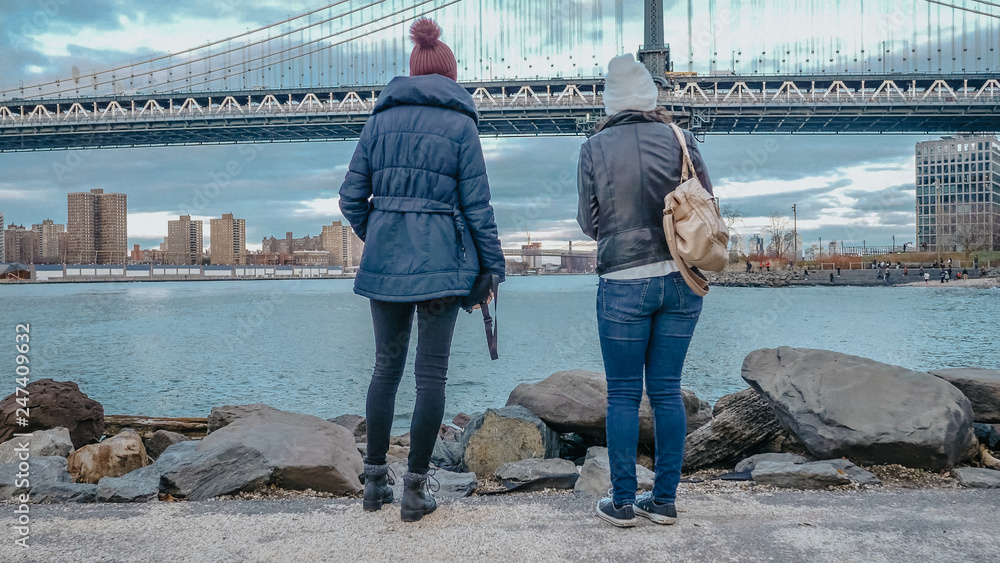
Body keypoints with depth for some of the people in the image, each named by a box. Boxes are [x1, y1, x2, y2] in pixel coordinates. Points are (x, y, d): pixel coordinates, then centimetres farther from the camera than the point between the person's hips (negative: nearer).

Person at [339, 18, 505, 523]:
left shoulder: (380, 119, 8)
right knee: (431, 374, 4)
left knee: (386, 366, 15)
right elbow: (477, 206, -4)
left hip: (384, 261, 4)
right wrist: (493, 267, 3)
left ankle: (375, 480, 22)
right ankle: (415, 489, 10)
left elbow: (351, 198, 6)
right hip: (441, 263, -3)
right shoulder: (460, 123, -1)